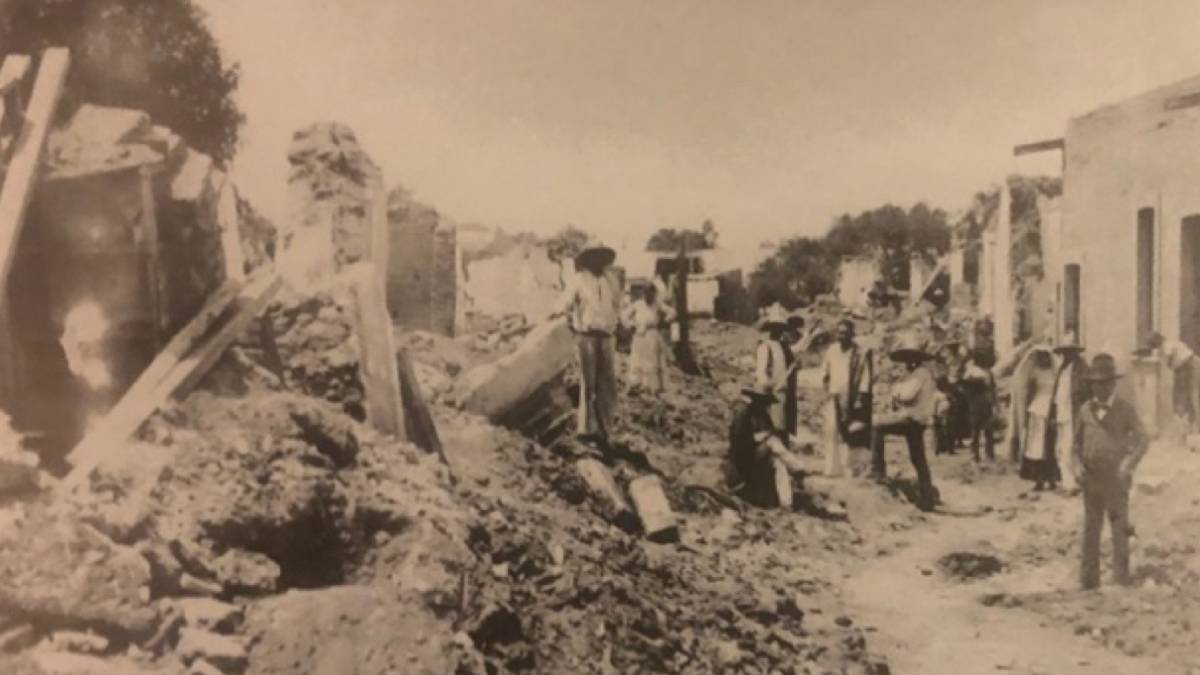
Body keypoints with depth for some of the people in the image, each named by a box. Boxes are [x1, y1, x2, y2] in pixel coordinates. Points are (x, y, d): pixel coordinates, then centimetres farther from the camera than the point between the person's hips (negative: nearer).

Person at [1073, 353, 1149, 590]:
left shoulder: (1125, 410, -3)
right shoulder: (1085, 410, 7)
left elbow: (1143, 440, -11)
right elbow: (1077, 443, 13)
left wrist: (1129, 464, -26)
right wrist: (1077, 465, -4)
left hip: (1116, 480, -3)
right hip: (1091, 479, 3)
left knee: (1119, 530, 1)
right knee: (1090, 530, 8)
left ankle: (1121, 580, 9)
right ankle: (1089, 581, 15)